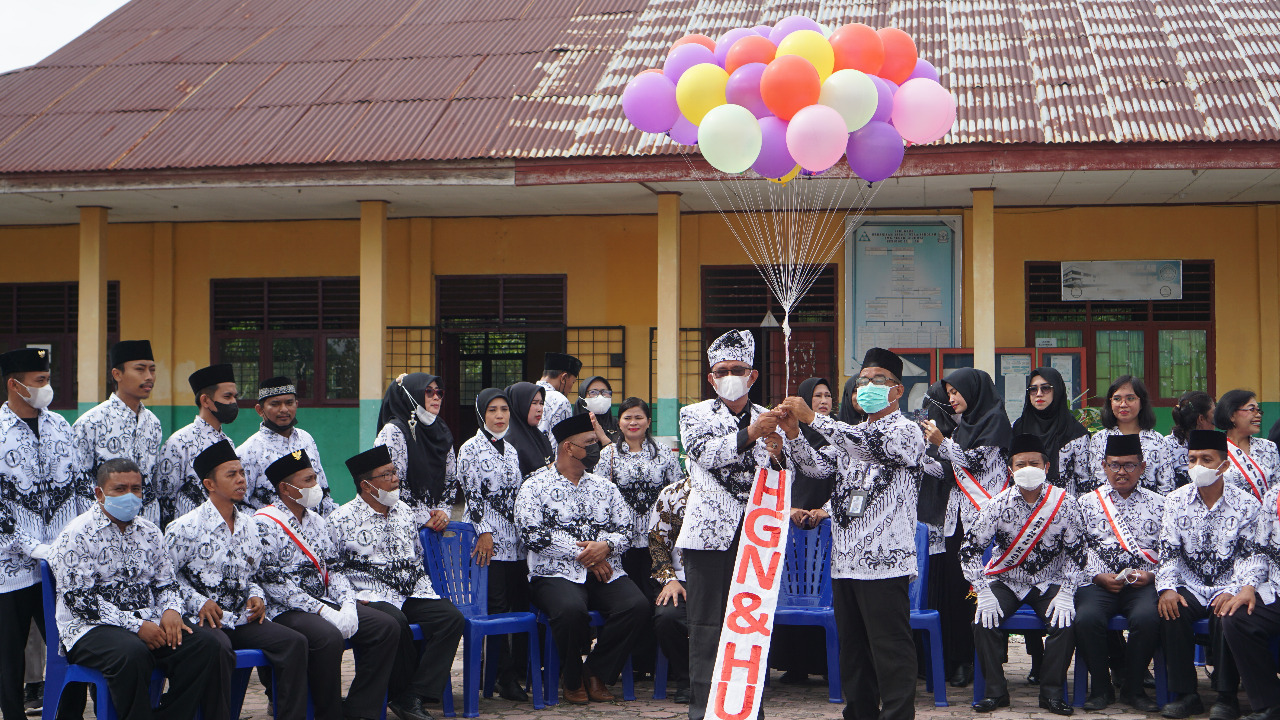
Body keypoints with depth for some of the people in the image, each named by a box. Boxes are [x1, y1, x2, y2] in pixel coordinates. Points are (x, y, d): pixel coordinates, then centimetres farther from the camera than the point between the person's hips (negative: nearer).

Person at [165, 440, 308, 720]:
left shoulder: (249, 526, 14)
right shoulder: (185, 527, -3)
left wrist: (256, 596, 3)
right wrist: (199, 602, -15)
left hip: (243, 619, 5)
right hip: (204, 620, -5)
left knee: (295, 642, -16)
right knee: (219, 649, -38)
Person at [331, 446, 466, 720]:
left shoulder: (405, 512, 17)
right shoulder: (342, 520, 0)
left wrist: (425, 591, 13)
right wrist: (355, 597, -13)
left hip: (410, 595, 5)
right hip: (371, 598, -5)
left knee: (451, 617, -20)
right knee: (395, 621, -37)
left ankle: (411, 698, -20)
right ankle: (403, 691, -15)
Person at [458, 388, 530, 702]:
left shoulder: (510, 449, 17)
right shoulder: (471, 449, -2)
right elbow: (472, 494, -8)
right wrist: (484, 533, -14)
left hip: (516, 540, 6)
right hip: (488, 540, -6)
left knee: (522, 602, 2)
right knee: (497, 606, -8)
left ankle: (521, 669, 8)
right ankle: (506, 676, -5)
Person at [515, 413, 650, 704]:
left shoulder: (604, 486, 19)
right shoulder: (535, 486, 3)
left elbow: (625, 530, 13)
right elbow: (531, 533, -10)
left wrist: (606, 545, -12)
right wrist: (581, 554, -12)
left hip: (606, 572, 4)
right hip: (556, 572, -4)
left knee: (638, 605, -25)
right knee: (571, 609, -36)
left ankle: (596, 672, -5)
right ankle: (572, 679, -6)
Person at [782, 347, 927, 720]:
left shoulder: (907, 431, -3)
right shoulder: (852, 434, 22)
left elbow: (873, 445, -21)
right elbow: (818, 466, 13)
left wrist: (812, 418, -24)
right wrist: (793, 434, -6)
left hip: (884, 560, -7)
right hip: (846, 558, 7)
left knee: (890, 650, -7)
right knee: (853, 647, 12)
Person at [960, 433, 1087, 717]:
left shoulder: (1064, 502, -8)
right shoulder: (999, 504, -9)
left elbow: (1076, 553, -4)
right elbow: (969, 549, -9)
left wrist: (1066, 593, -15)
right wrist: (983, 592, -18)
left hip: (1049, 583, 0)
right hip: (1006, 581, 0)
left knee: (1065, 622, -26)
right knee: (984, 621, -23)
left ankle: (1051, 693, -9)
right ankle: (996, 691, -8)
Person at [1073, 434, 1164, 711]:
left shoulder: (1158, 505, 15)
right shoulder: (1086, 503, 13)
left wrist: (1151, 575, -8)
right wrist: (1098, 576, -8)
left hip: (1144, 583, 0)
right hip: (1099, 582, 0)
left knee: (1147, 618, -33)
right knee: (1087, 618, -31)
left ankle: (1133, 688, -10)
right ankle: (1101, 687, -8)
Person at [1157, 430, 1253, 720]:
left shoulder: (1246, 504, -1)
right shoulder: (1176, 500, 5)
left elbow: (1247, 556, -6)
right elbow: (1168, 552, 0)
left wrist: (1233, 592, -23)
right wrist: (1167, 588, -17)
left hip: (1228, 589, -2)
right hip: (1190, 588, 2)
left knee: (1226, 615, -34)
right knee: (1171, 612, -29)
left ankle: (1227, 694, -19)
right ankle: (1185, 694, -18)